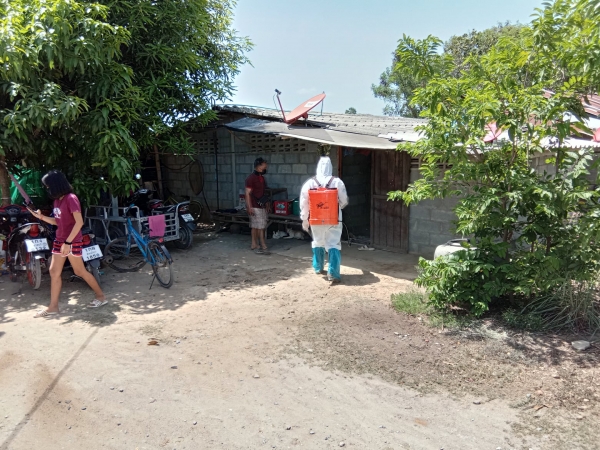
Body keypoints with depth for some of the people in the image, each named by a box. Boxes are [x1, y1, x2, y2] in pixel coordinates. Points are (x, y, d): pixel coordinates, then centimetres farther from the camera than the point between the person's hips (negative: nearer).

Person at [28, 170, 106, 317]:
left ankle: (101, 296, 16)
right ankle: (53, 307, 12)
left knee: (79, 271, 1)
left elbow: (79, 222, -23)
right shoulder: (57, 200, 10)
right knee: (54, 271, 6)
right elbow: (58, 222, 17)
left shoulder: (71, 198, -17)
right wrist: (41, 216, 3)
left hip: (72, 242, -9)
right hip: (59, 241, 9)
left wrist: (68, 242, -24)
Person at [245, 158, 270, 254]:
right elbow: (248, 193, -16)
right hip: (255, 206, -8)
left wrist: (267, 204, 18)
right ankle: (263, 246, 0)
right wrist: (249, 207, -20)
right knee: (260, 226, -5)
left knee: (255, 226, 12)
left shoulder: (261, 178, 12)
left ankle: (254, 244, 17)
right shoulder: (251, 178, -14)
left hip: (262, 206, 8)